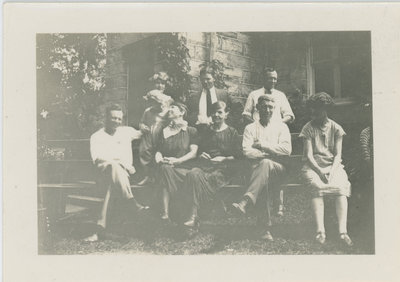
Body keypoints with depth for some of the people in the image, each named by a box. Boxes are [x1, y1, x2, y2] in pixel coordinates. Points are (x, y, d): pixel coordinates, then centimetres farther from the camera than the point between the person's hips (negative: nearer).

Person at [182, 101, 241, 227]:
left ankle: (195, 216, -31)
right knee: (194, 174, -32)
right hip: (205, 164, 3)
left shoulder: (232, 132, 12)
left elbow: (238, 155, 6)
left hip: (224, 167, -3)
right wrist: (201, 155, 7)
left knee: (210, 178, -36)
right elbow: (198, 150, 30)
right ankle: (194, 216, -38)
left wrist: (224, 159, -7)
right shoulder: (206, 131, 24)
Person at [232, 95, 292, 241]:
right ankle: (266, 227, -44)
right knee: (266, 182, -36)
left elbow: (287, 150, 0)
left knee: (265, 163, -38)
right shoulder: (250, 128, 16)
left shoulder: (281, 127, 16)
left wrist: (262, 145, -3)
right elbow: (246, 151, 0)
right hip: (257, 168, 1)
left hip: (278, 169, -1)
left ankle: (245, 202, -50)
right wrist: (271, 153, -10)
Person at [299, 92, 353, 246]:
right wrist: (320, 171, -18)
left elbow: (338, 154, 4)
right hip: (313, 166, -1)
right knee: (317, 187, -34)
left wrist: (332, 171, -15)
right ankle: (320, 230, -38)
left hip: (333, 165, 1)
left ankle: (343, 231, -36)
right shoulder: (308, 128, 4)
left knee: (341, 187, -30)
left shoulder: (336, 128, 9)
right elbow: (309, 155, -3)